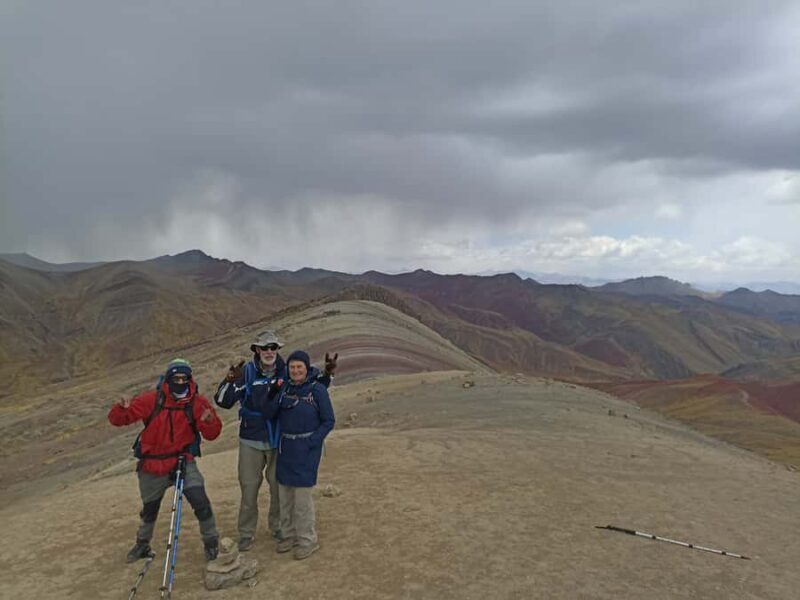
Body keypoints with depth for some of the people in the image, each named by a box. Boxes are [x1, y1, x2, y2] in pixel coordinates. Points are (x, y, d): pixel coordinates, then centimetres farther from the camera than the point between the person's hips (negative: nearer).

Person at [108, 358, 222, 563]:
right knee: (149, 509, 21)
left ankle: (211, 542, 9)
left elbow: (211, 434, -10)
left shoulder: (197, 402, -12)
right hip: (152, 466, 1)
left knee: (201, 502, -15)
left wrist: (209, 422, -32)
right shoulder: (152, 399, -12)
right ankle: (142, 544, 50)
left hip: (184, 463, -1)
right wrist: (122, 408, -31)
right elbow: (117, 419, -9)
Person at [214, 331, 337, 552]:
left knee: (279, 487, 15)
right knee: (249, 487, 7)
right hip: (251, 442, -2)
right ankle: (246, 533, 25)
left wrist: (327, 374, -11)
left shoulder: (287, 372, -7)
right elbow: (223, 401, -16)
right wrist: (230, 381, -34)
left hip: (279, 441, 2)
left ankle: (277, 526, 35)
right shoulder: (247, 372, -12)